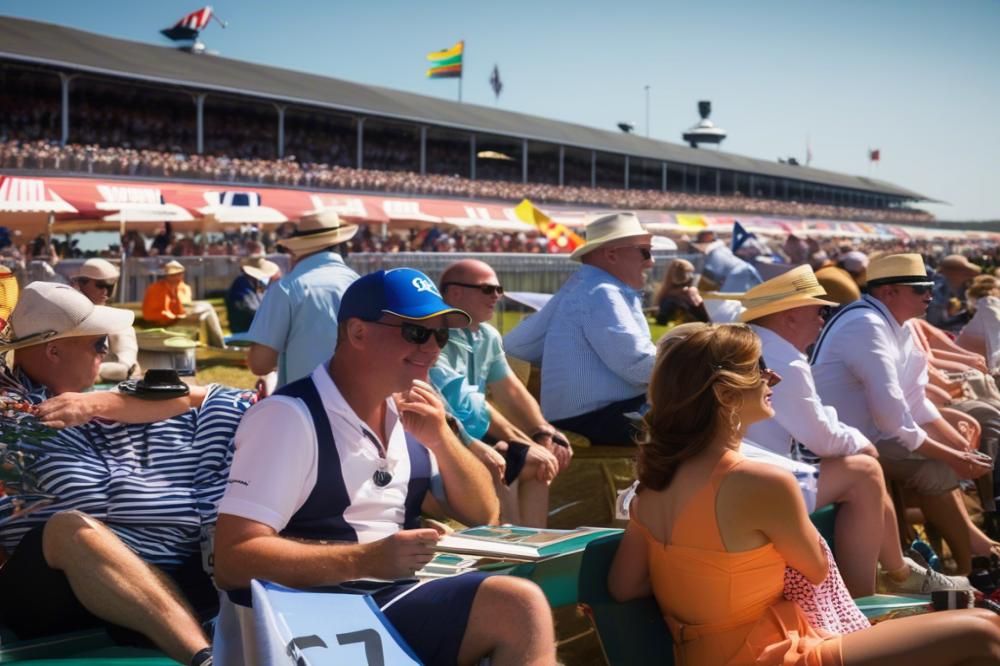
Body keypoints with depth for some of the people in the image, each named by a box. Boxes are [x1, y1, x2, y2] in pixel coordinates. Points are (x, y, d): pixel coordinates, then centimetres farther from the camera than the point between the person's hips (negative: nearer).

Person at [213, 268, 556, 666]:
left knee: (522, 604, -20)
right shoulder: (290, 416, -13)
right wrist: (367, 560, -23)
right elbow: (233, 560, -18)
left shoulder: (408, 415, 12)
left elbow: (483, 515, 15)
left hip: (400, 599, 7)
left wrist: (440, 439, -3)